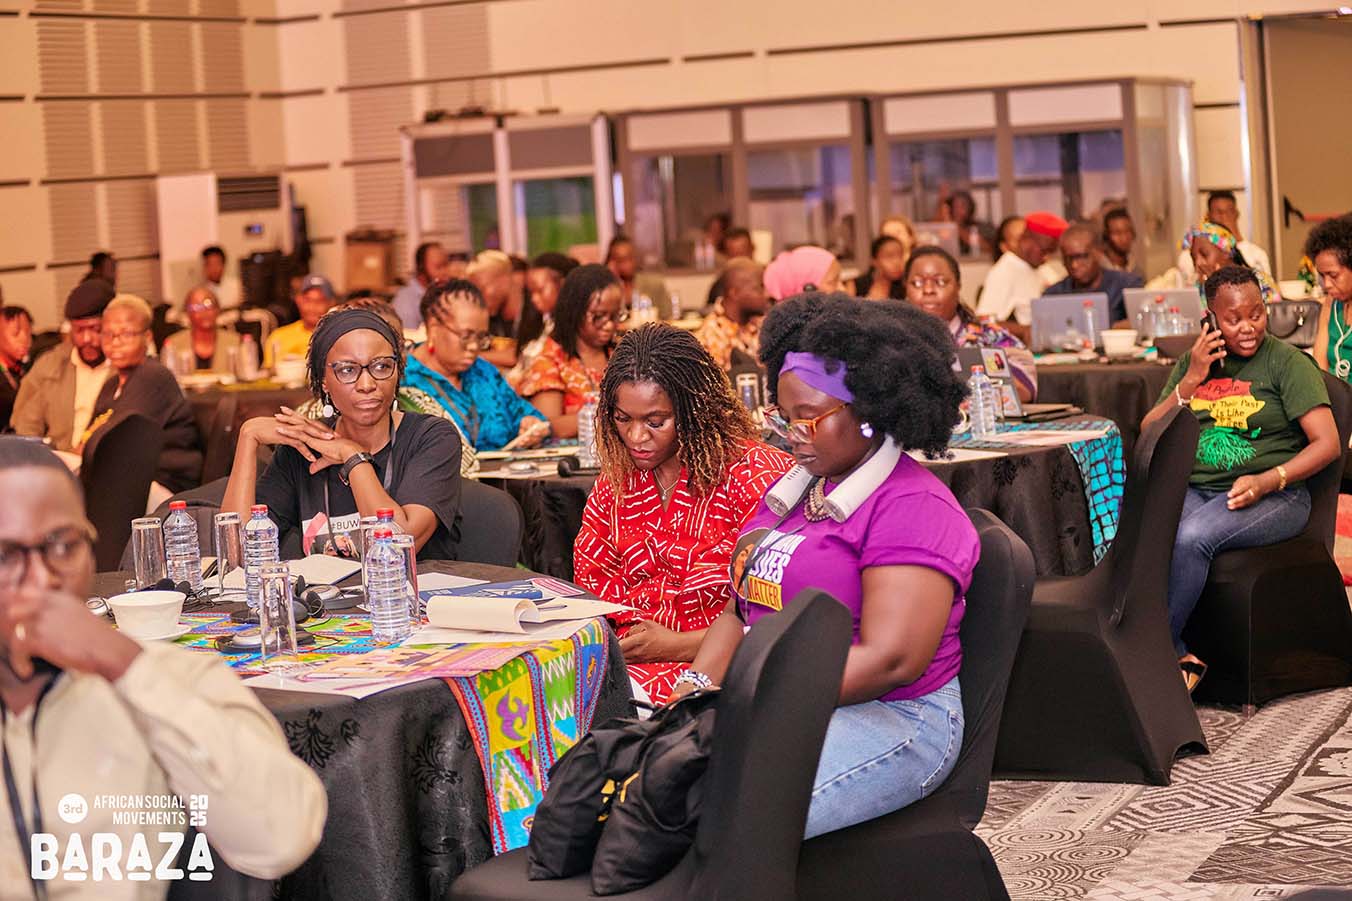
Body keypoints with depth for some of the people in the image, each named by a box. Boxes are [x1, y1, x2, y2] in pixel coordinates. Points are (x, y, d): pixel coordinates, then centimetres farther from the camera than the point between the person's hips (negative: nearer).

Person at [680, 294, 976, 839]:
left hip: (886, 717, -8)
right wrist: (697, 687, -1)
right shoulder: (792, 490, 18)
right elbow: (740, 611, 19)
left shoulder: (912, 507, -9)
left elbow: (890, 660, -18)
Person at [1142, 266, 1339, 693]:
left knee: (1191, 537, -34)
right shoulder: (1192, 364, 16)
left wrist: (1267, 482, -19)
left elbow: (1328, 444, -6)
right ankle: (1180, 658, -23)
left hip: (1273, 497, -4)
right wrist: (1191, 381, -2)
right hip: (1194, 491, 4)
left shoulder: (1287, 362, 1)